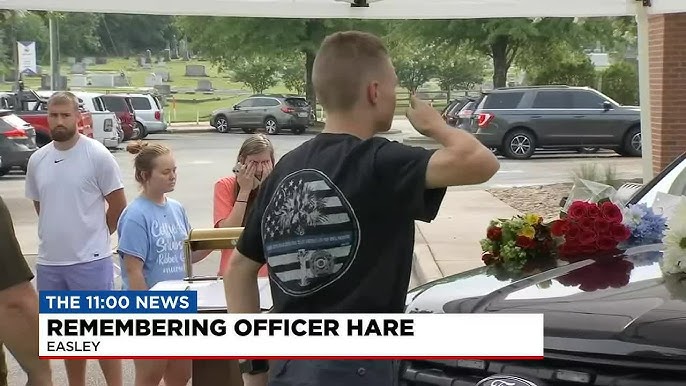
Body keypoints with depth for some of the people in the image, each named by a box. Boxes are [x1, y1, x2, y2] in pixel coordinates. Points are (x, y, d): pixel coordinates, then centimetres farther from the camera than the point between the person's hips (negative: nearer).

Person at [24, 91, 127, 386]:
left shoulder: (97, 155, -9)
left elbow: (118, 205, -4)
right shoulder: (37, 160, 6)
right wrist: (59, 235, 13)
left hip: (90, 260, -5)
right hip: (49, 261, 5)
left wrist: (94, 236, 3)